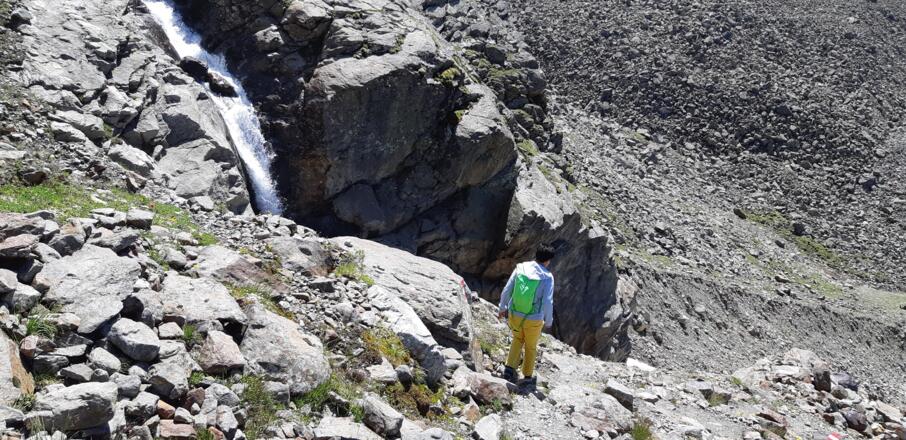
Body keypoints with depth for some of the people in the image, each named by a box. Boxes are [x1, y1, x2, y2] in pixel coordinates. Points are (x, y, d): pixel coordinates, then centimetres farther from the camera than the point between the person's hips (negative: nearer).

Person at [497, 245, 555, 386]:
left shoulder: (520, 267, -7)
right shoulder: (547, 277, -15)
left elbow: (506, 290, -2)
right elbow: (548, 302, -17)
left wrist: (502, 308, 14)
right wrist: (548, 321, 0)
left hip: (514, 315, 3)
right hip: (533, 320, -3)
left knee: (518, 339, 31)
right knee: (531, 346, 23)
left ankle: (509, 368, 20)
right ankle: (527, 377, 35)